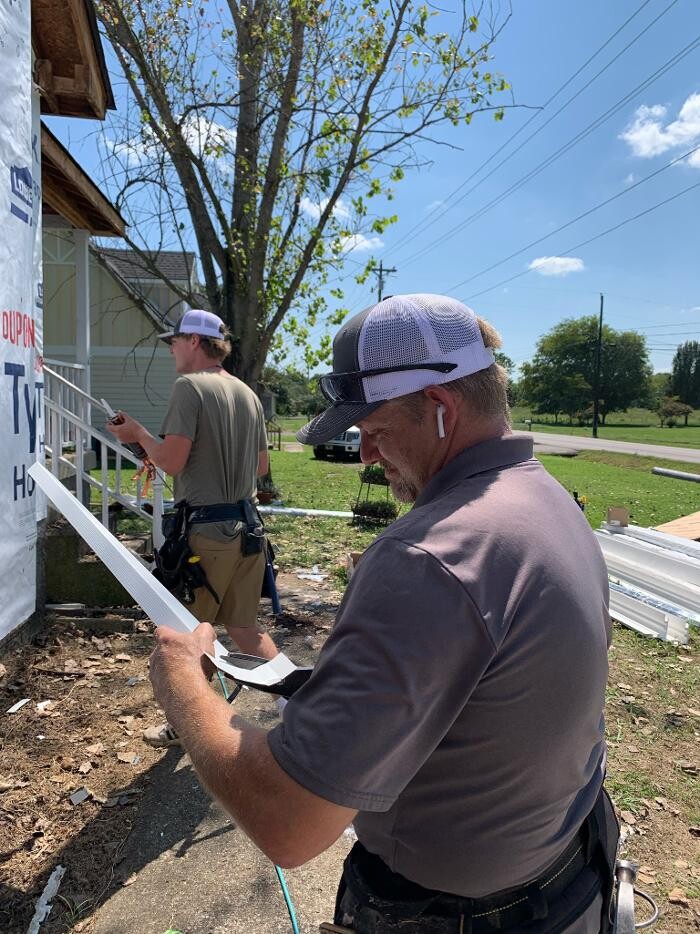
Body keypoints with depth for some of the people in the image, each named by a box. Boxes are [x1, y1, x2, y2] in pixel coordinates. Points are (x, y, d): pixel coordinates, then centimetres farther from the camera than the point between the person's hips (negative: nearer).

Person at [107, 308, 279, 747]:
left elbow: (171, 460, -16)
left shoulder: (190, 386, -10)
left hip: (206, 532, -6)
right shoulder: (249, 394, 10)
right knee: (245, 627, 16)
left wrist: (138, 432, 2)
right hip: (246, 525, 6)